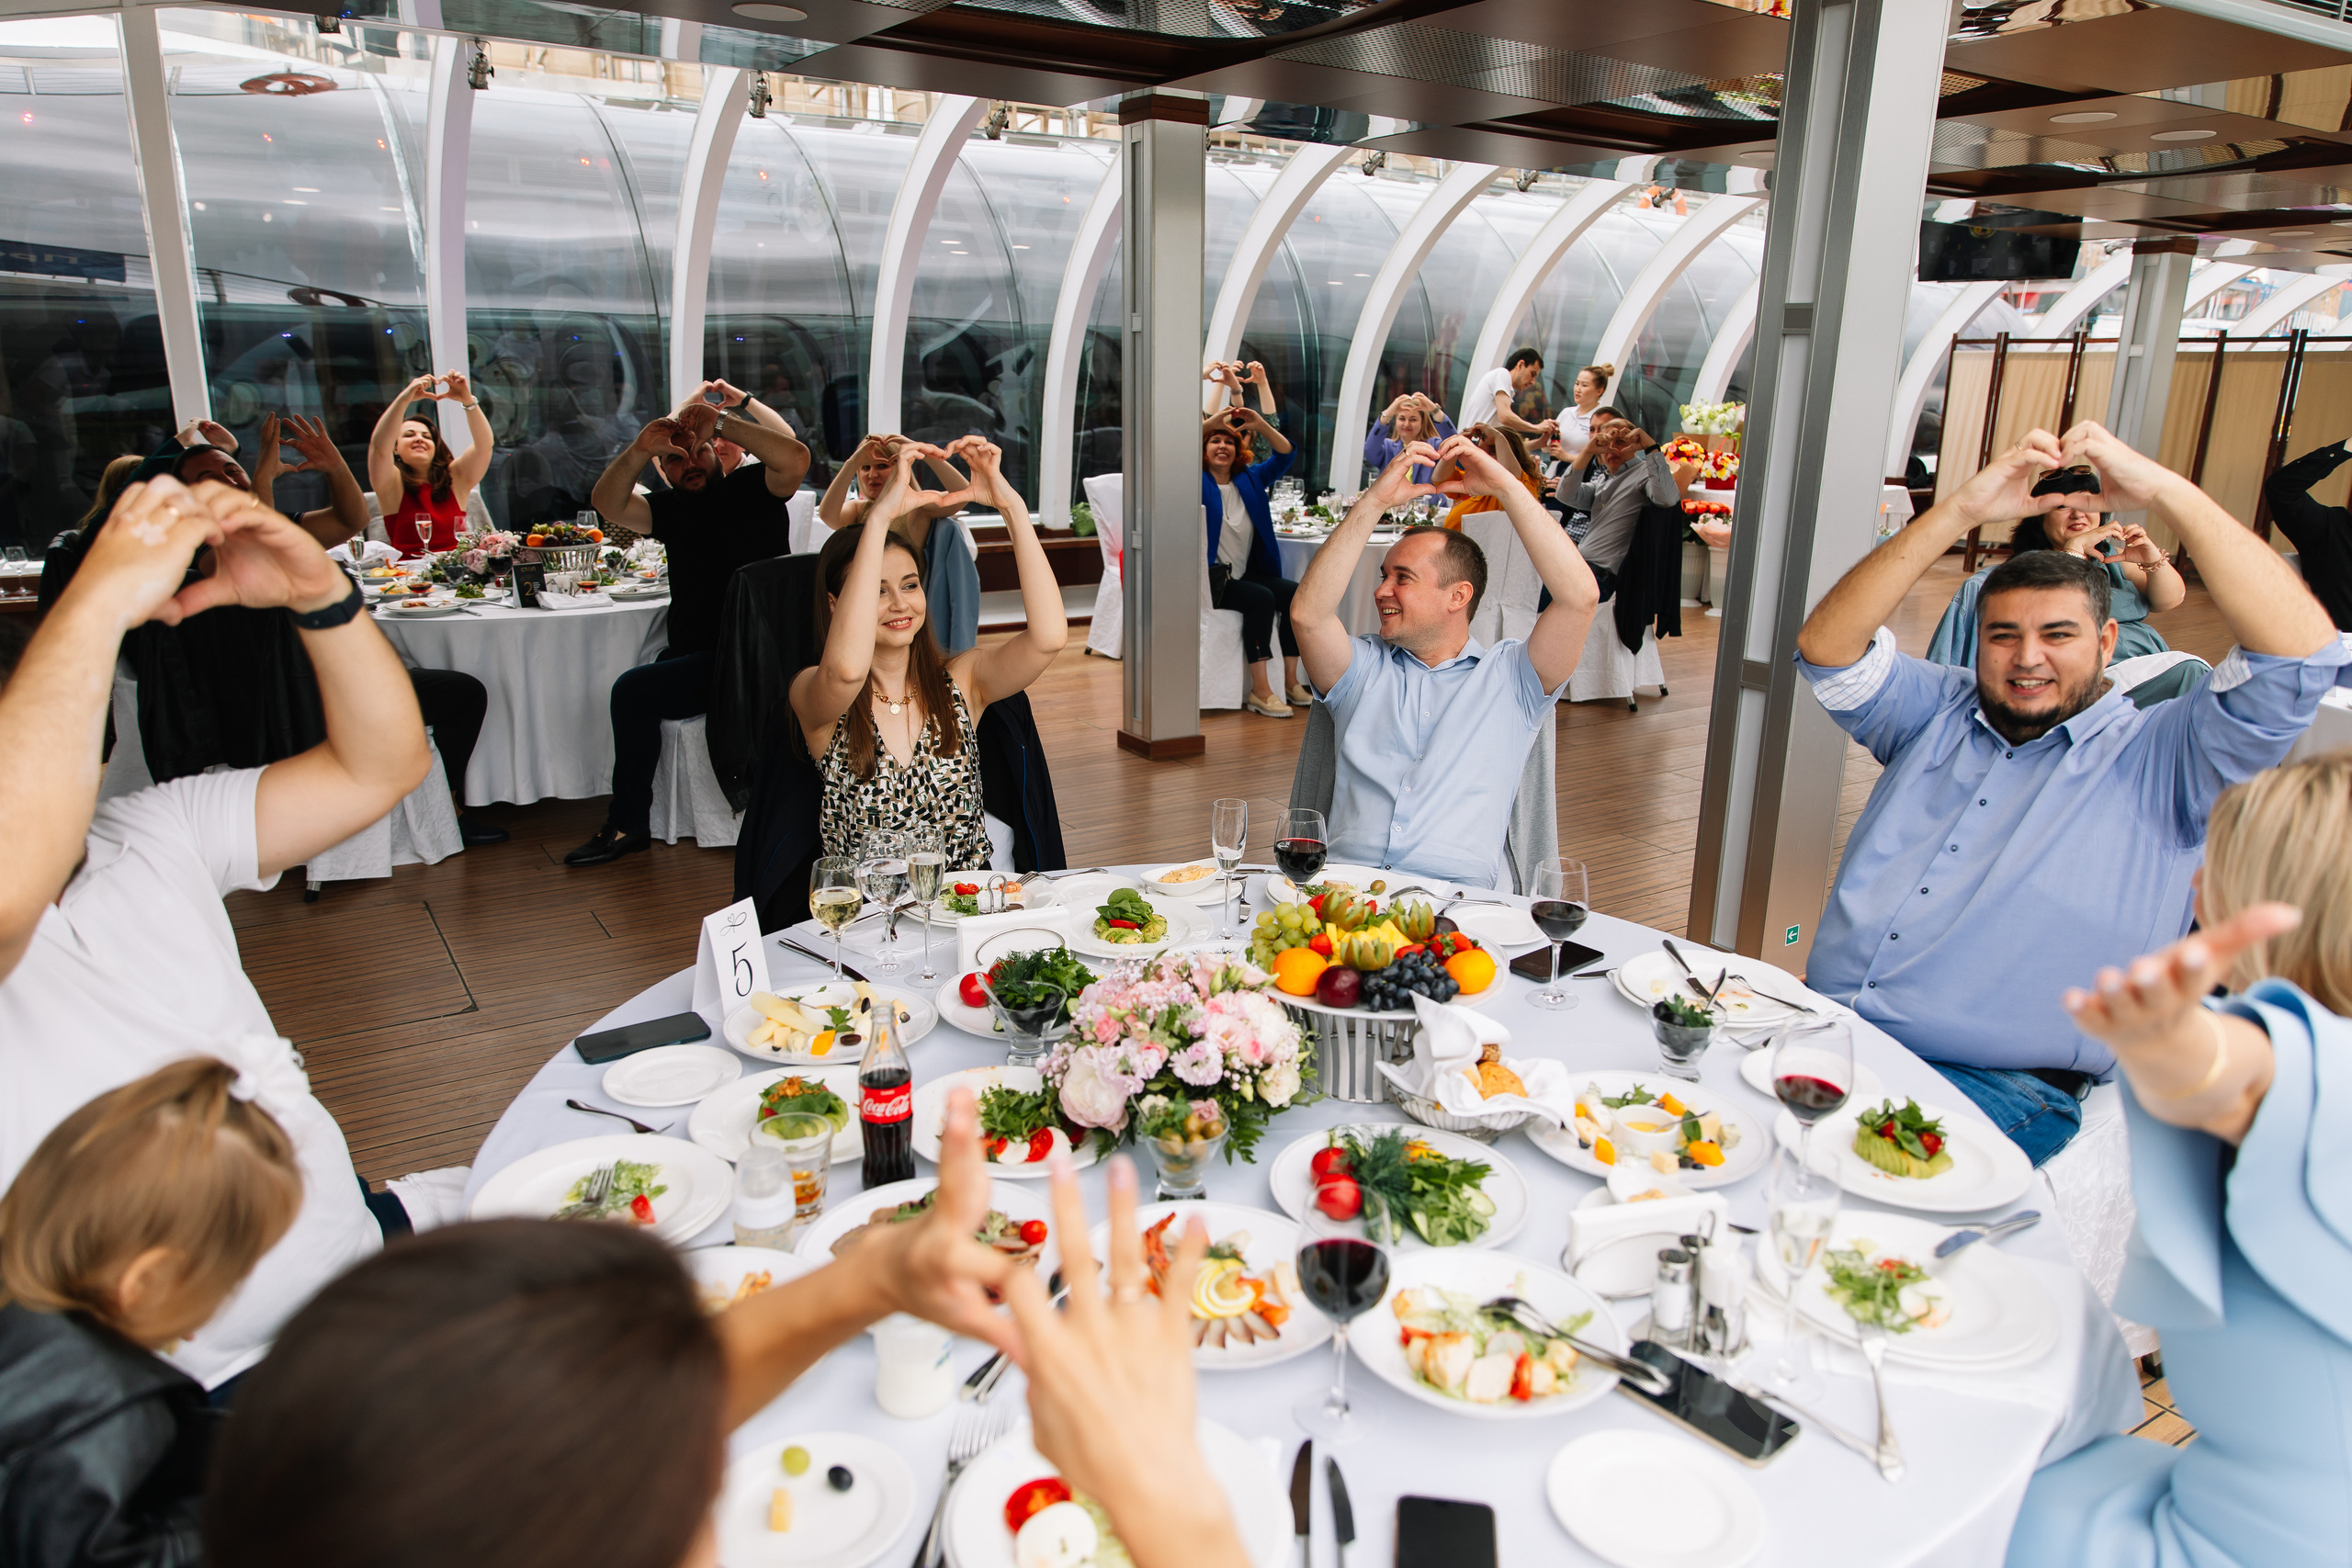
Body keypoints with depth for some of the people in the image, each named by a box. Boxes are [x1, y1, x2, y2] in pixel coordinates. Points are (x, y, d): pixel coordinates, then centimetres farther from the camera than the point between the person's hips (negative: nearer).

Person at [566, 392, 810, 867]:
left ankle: (628, 824, -7)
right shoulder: (671, 508, 16)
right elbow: (610, 505, 0)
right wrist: (640, 449, -15)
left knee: (634, 689, -19)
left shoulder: (752, 488, 2)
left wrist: (721, 421, -20)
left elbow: (795, 458, -18)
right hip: (691, 657, 7)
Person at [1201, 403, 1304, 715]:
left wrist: (1261, 426, -9)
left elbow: (1286, 454, 8)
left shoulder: (1250, 479, 15)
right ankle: (1260, 691, -30)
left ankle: (1290, 681, -12)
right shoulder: (1197, 481, 1)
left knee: (1295, 593, -18)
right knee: (1260, 598, -30)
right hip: (1210, 579, -6)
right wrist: (1209, 423, -23)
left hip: (1246, 574, 6)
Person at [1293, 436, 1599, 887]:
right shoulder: (1364, 669, 19)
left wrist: (1506, 486, 2)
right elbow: (1308, 613, 1)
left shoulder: (1508, 677, 14)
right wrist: (1373, 501, 3)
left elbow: (1580, 596, 0)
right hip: (1345, 889, 2)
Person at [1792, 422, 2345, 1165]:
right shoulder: (1939, 712, 16)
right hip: (1826, 1037, 4)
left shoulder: (2159, 759, 5)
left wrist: (2165, 492, -11)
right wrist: (1960, 512, -6)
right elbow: (1826, 648, 1)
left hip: (1996, 1086, -4)